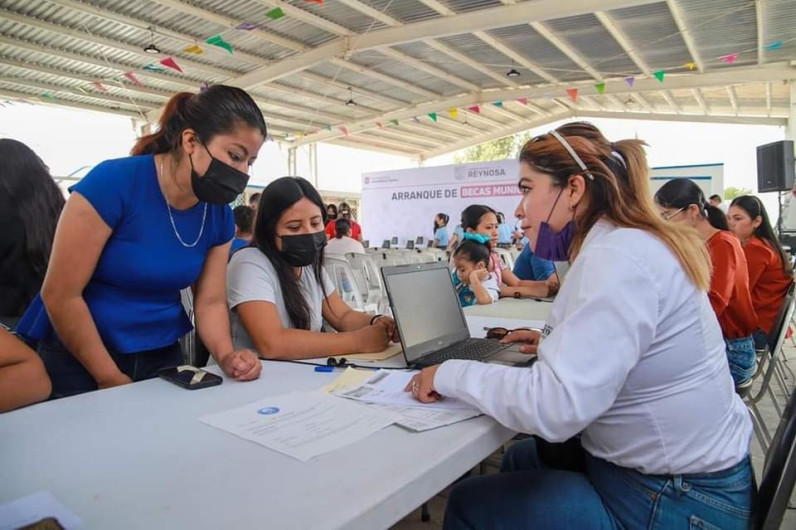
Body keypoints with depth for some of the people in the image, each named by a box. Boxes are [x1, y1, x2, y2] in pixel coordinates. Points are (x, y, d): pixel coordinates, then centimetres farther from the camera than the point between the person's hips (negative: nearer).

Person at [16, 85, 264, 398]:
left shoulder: (219, 215, -6)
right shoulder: (113, 183, -22)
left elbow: (210, 302, -2)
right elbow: (60, 295, -18)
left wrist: (226, 356, -21)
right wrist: (111, 379, -14)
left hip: (162, 357, 5)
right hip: (77, 358, -4)